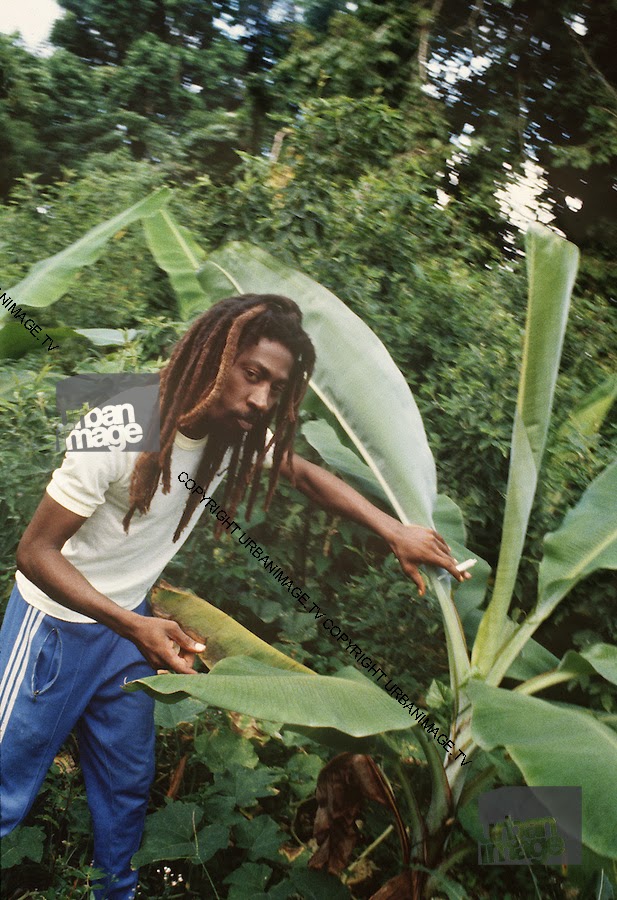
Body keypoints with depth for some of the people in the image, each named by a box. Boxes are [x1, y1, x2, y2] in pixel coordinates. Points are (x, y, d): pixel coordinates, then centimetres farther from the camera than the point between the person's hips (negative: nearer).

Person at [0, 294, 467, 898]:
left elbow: (307, 476, 1)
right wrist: (132, 627, -38)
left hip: (127, 622, 6)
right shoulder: (122, 433, -30)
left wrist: (396, 532, -13)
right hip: (57, 623, -6)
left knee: (128, 783, 17)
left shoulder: (237, 433, -11)